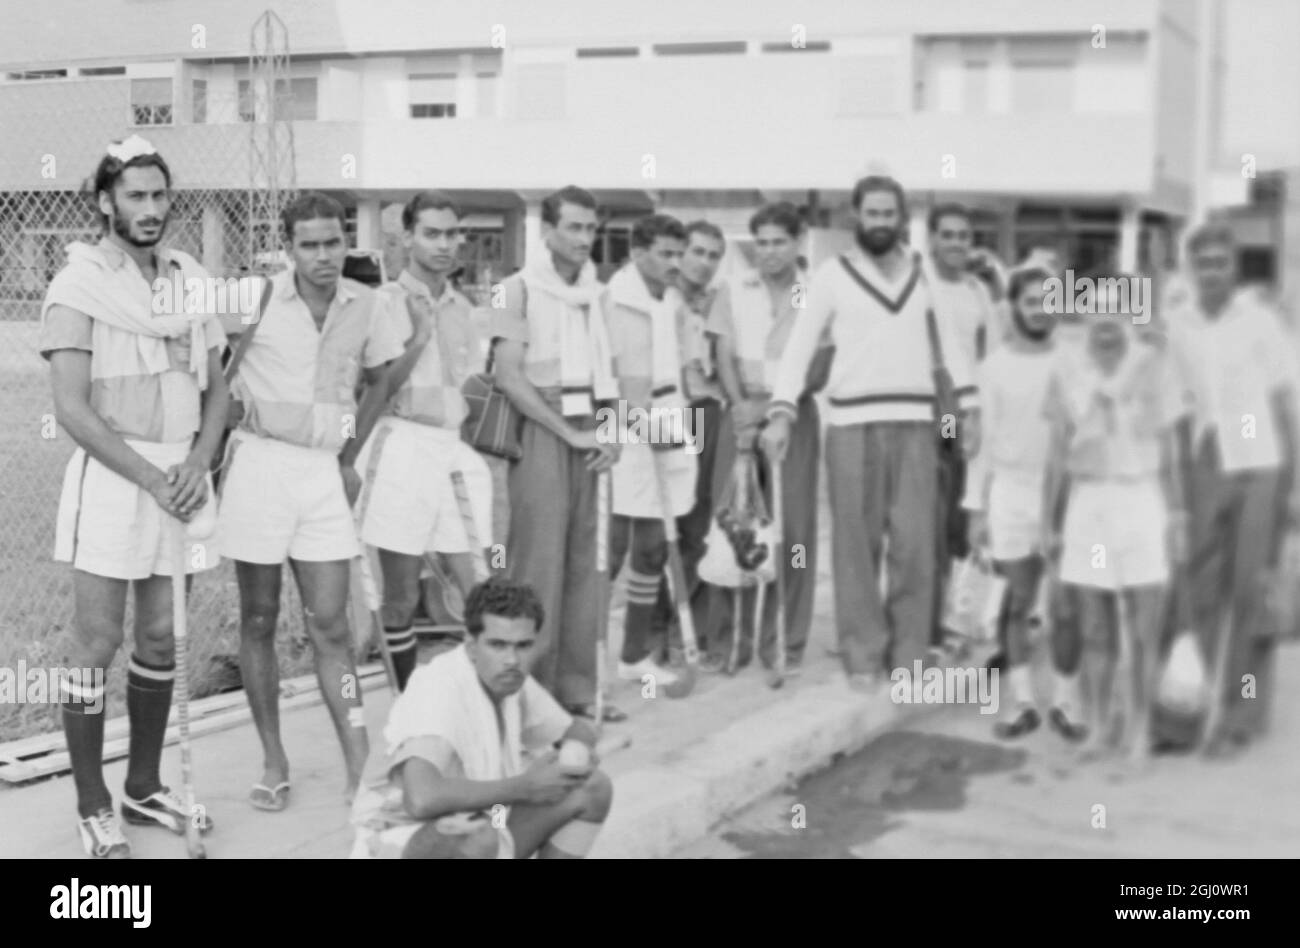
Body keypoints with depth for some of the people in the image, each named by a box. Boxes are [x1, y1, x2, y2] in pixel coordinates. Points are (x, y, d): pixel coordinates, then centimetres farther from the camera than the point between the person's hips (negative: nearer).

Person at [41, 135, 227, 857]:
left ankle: (143, 788, 25)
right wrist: (151, 477, -17)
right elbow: (71, 407, -13)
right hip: (112, 475, -5)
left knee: (160, 640, 12)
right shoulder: (79, 284, -7)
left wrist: (197, 464, -6)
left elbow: (216, 387, 11)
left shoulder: (190, 278, 9)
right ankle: (92, 806, 11)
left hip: (181, 476, 5)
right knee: (98, 643, 1)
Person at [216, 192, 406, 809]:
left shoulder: (366, 305, 2)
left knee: (329, 625, -1)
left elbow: (381, 385, 14)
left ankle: (360, 770, 0)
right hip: (260, 463, -1)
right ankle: (273, 762, 17)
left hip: (324, 470, 2)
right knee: (258, 618, 6)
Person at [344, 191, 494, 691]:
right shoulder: (386, 302, -3)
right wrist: (419, 338, -13)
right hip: (403, 447, -5)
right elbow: (377, 388, -7)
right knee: (401, 596, 1)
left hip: (455, 450, 5)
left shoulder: (461, 307, 14)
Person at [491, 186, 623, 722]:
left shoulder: (596, 291, 14)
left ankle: (578, 687, 16)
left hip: (590, 431, 6)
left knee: (586, 560, 8)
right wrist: (569, 433, -12)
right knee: (539, 560, -6)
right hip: (542, 429, -6)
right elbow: (509, 376, -10)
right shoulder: (521, 289, -4)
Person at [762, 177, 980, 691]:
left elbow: (952, 343, 16)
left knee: (915, 545, -2)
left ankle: (908, 658, 7)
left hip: (916, 423, 2)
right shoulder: (833, 274, 5)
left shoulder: (925, 274, 12)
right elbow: (799, 346, 1)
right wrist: (781, 413, -9)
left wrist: (969, 407, 9)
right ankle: (862, 657, 7)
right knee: (856, 544, 0)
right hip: (853, 423, -2)